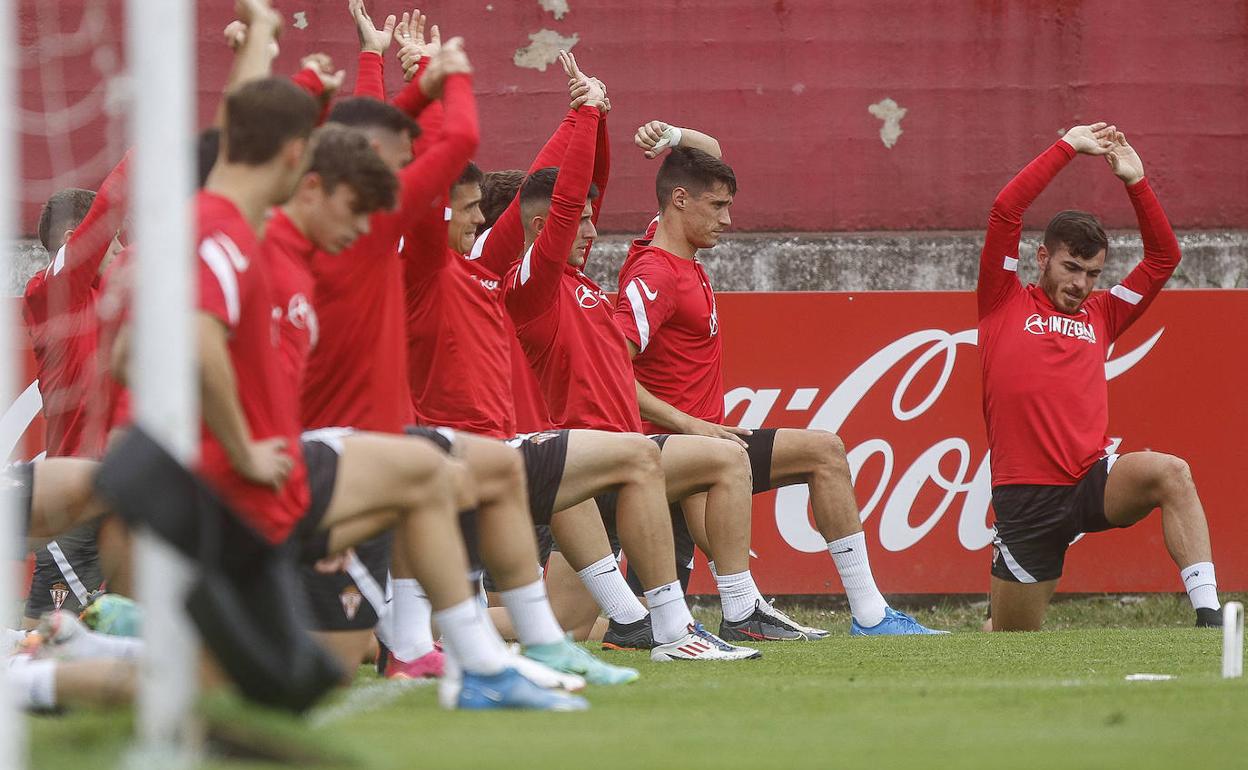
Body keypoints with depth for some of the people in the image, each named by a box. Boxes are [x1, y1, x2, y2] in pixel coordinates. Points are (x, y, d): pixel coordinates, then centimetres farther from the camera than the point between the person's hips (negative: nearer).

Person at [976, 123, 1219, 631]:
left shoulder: (1100, 316, 17)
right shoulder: (1005, 306, 8)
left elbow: (1164, 258, 17)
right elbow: (1005, 209, -2)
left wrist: (1135, 181, 7)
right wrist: (1068, 146, 1)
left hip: (1093, 481, 2)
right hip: (1025, 496, -2)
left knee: (1171, 473, -31)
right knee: (1011, 647, 2)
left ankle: (1209, 617, -37)